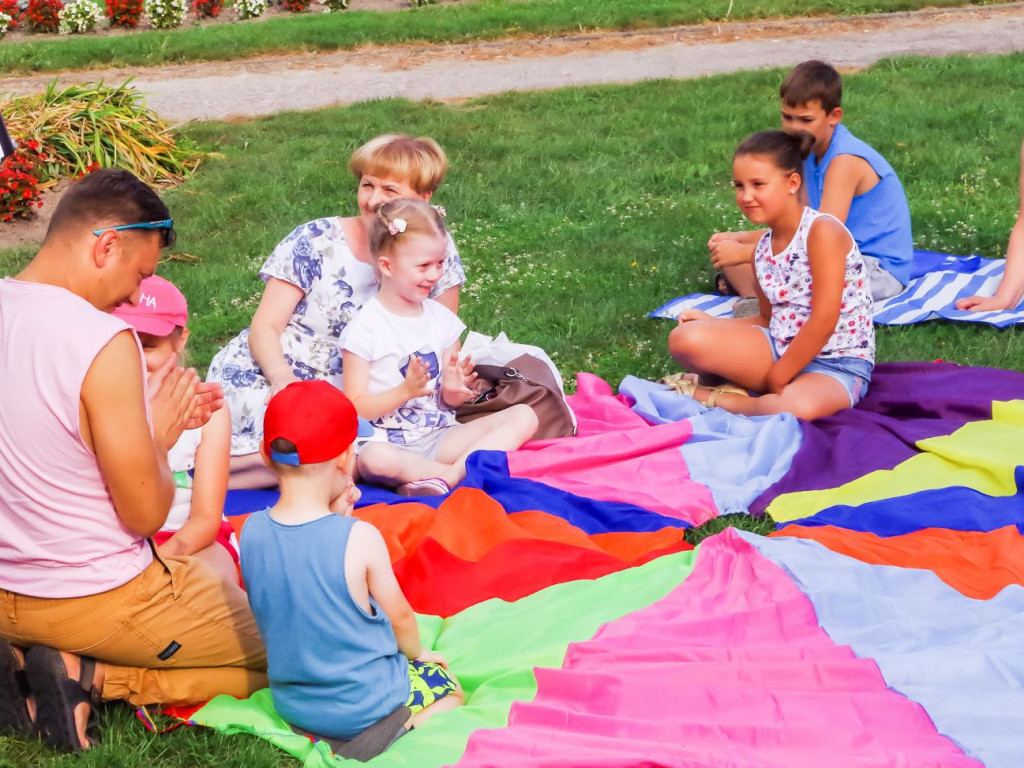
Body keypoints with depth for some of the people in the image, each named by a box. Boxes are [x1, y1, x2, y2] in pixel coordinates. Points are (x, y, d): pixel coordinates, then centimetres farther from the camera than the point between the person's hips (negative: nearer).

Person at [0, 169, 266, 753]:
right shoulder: (104, 343, -26)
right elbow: (146, 513, -19)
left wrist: (155, 418, 10)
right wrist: (161, 435, -1)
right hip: (99, 602, -8)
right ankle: (91, 677, -5)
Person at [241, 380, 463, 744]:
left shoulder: (252, 530, -11)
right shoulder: (360, 537, -25)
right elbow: (399, 616, -9)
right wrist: (416, 652, 12)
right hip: (362, 706, -7)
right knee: (448, 688, 19)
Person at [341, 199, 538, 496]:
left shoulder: (441, 318, 10)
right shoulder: (366, 328, -6)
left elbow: (448, 401, 15)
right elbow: (355, 408, -8)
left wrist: (452, 391, -9)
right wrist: (406, 390, -20)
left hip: (440, 436, 6)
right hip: (391, 443, -5)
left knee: (524, 416, -13)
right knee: (373, 458, -41)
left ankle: (448, 477, -28)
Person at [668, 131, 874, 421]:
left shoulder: (822, 231, -16)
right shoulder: (763, 249, 6)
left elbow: (823, 322, -20)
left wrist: (776, 379, -14)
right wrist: (713, 324, 3)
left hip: (837, 364, -5)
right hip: (780, 348, 6)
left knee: (798, 405, -41)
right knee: (685, 339, -14)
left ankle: (718, 399, -15)